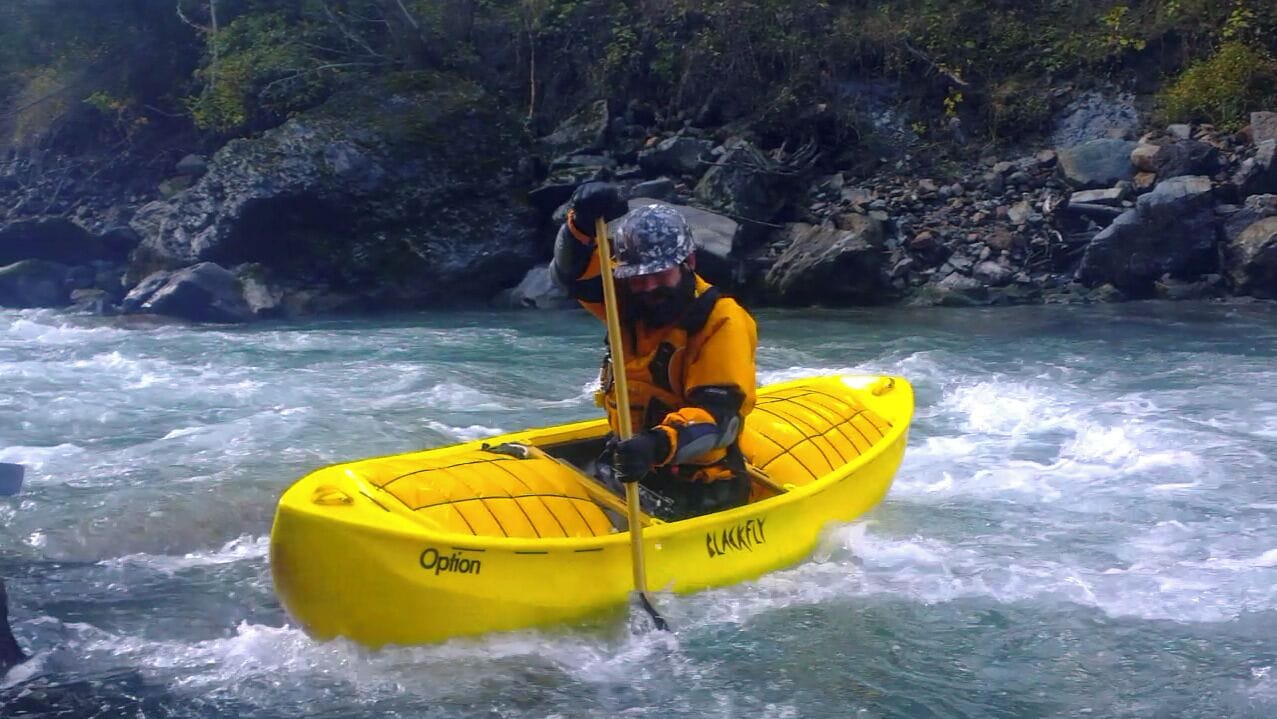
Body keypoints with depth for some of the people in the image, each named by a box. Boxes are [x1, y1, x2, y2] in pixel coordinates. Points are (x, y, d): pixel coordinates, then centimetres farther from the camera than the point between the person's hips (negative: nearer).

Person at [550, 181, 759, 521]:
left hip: (696, 481, -7)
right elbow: (573, 271, -6)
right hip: (628, 456, 7)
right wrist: (582, 223, -28)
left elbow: (719, 415, -26)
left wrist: (659, 445, -44)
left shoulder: (720, 322, -16)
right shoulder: (629, 302, 4)